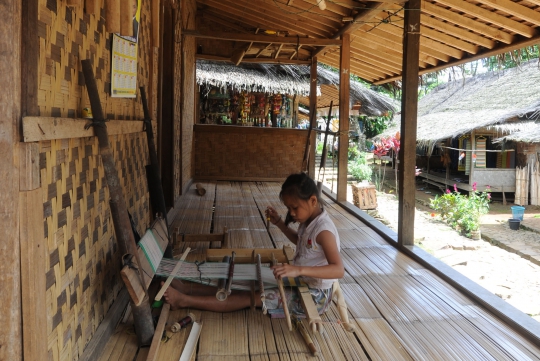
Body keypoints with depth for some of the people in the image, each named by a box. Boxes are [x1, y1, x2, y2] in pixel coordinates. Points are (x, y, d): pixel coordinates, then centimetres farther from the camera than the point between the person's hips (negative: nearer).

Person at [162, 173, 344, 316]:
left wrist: (299, 269, -48)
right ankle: (186, 287, 3)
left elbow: (338, 270, -37)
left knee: (252, 297, -13)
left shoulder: (323, 230, -26)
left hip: (313, 296, -9)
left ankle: (185, 300, -11)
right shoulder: (309, 220, 2)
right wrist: (279, 223, 8)